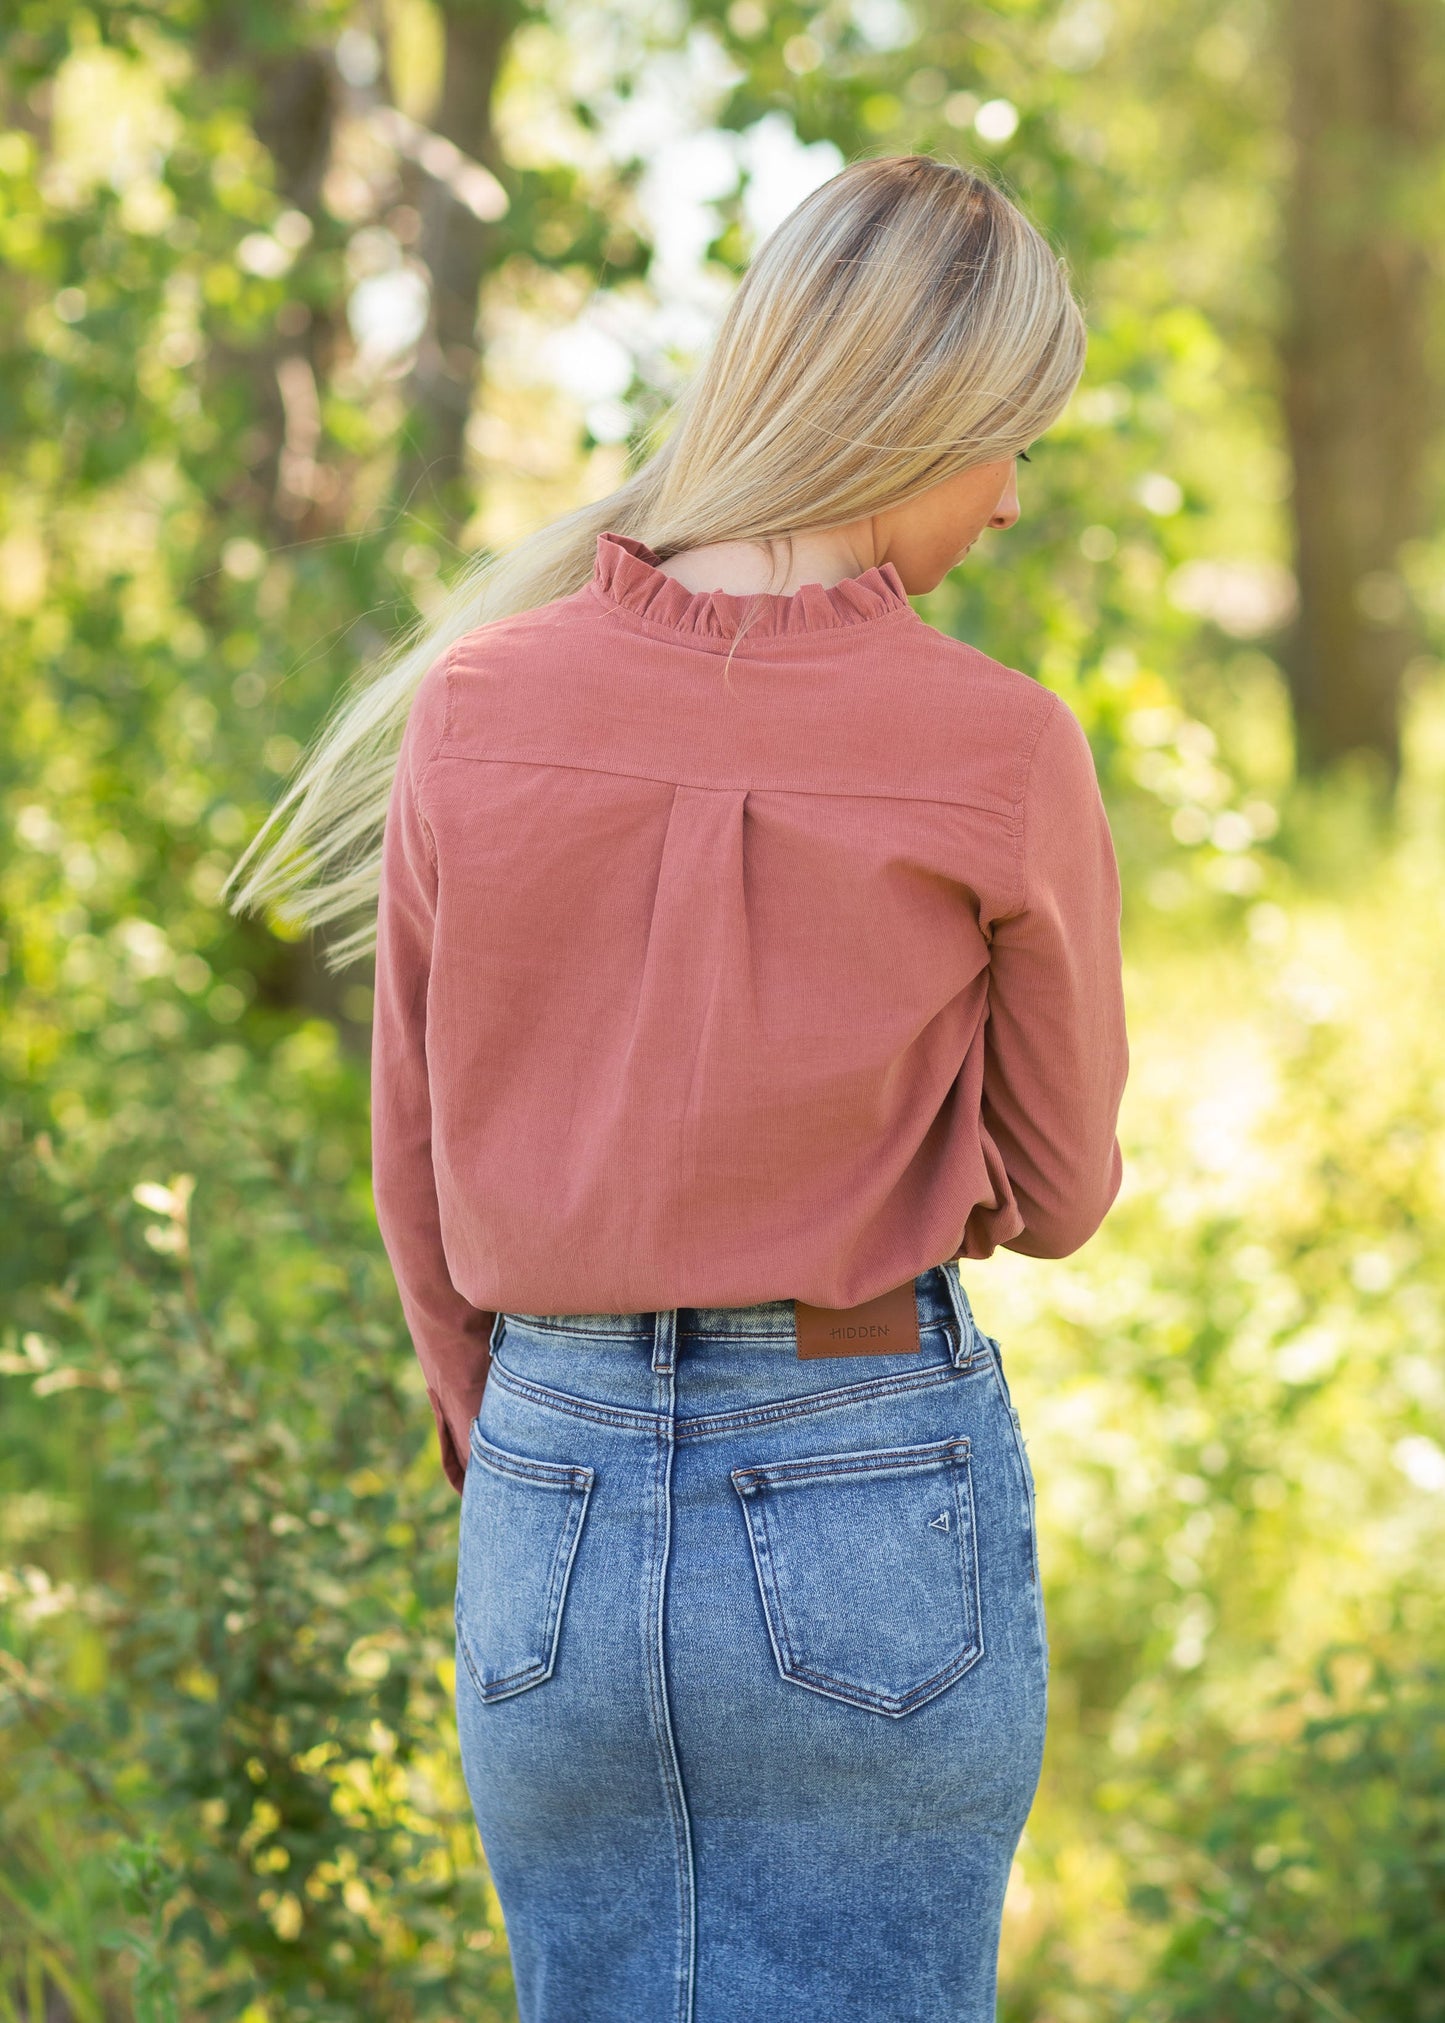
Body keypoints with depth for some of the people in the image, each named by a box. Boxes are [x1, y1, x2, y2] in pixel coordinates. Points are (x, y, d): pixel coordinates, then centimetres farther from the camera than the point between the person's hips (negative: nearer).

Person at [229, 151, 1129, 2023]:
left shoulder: (474, 707, -3)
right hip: (878, 1514, -3)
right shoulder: (1001, 754, -11)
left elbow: (424, 1184, 5)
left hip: (551, 1518, 3)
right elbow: (1055, 1194, 2)